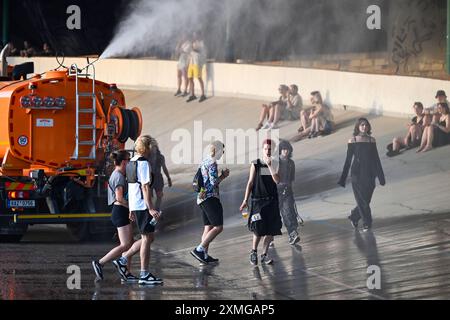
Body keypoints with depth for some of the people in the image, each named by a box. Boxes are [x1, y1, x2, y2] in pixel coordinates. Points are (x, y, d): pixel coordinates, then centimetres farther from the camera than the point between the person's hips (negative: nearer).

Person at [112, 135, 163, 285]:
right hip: (143, 205, -10)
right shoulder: (144, 163, -13)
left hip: (134, 205, 10)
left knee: (149, 237, 15)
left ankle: (122, 260, 15)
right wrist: (151, 208, -21)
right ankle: (144, 275, -3)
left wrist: (131, 209, 24)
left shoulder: (132, 162, 16)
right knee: (147, 238, -4)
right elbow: (145, 188, -19)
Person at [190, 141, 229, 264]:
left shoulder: (204, 162, 18)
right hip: (210, 198, -10)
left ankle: (205, 255, 9)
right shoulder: (212, 163, -12)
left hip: (202, 198, 10)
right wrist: (223, 176, -1)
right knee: (218, 227, -12)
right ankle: (199, 249, -18)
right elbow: (214, 182, -19)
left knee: (208, 227, 12)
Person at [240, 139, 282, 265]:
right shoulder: (255, 164, -1)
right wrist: (245, 200, -1)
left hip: (272, 200, 3)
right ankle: (253, 251, 13)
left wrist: (270, 166, -16)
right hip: (258, 200, -3)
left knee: (271, 230, 1)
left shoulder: (275, 164, 6)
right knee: (259, 229, -10)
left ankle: (264, 255, 12)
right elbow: (250, 183, 1)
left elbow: (277, 180, -8)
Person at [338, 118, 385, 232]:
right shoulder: (353, 141, -3)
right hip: (357, 174, -3)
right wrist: (343, 178, -1)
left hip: (369, 174, 3)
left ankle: (354, 217, 28)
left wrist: (381, 176, 8)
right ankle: (367, 223, 3)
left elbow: (376, 158, 10)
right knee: (362, 200, -5)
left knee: (366, 200, 6)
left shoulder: (371, 140, 5)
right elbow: (348, 160, -1)